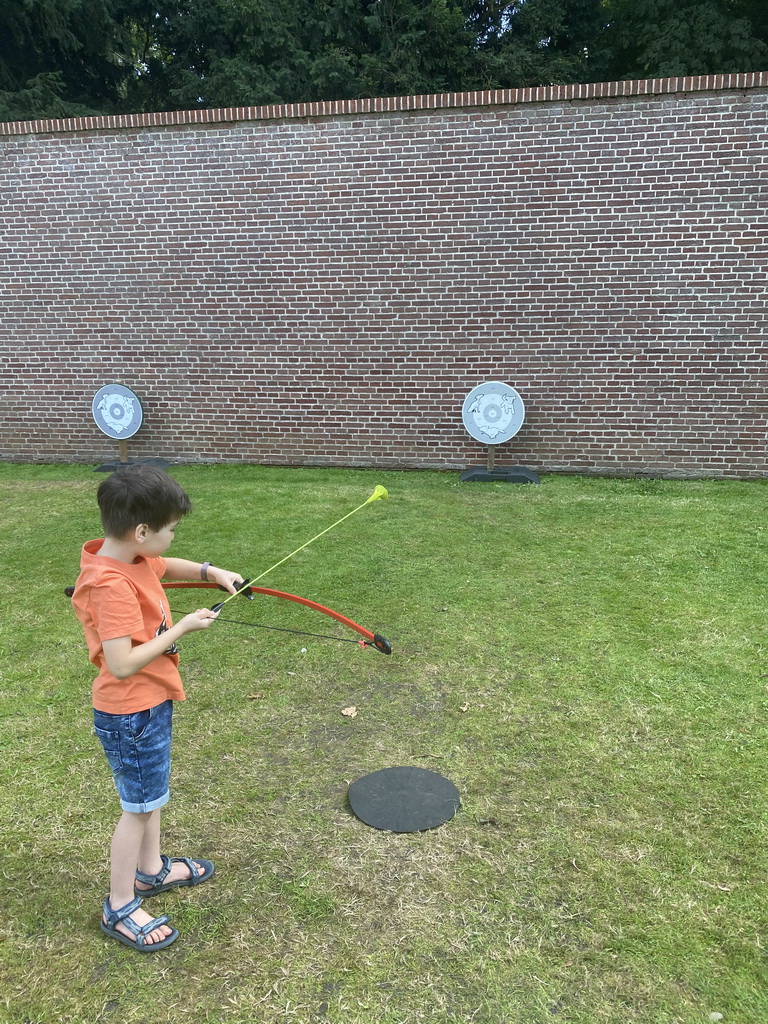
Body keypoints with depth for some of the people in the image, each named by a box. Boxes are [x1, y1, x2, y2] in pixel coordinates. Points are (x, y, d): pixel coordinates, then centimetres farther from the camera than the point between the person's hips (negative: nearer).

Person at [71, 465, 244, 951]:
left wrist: (211, 571, 2)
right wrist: (183, 626, -25)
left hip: (153, 701, 9)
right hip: (131, 713, -9)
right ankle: (120, 908, 29)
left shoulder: (135, 559, -4)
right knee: (139, 806, 8)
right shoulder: (111, 586, -31)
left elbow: (167, 566, 19)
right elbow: (122, 663, -34)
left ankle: (151, 870, 47)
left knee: (151, 793, 25)